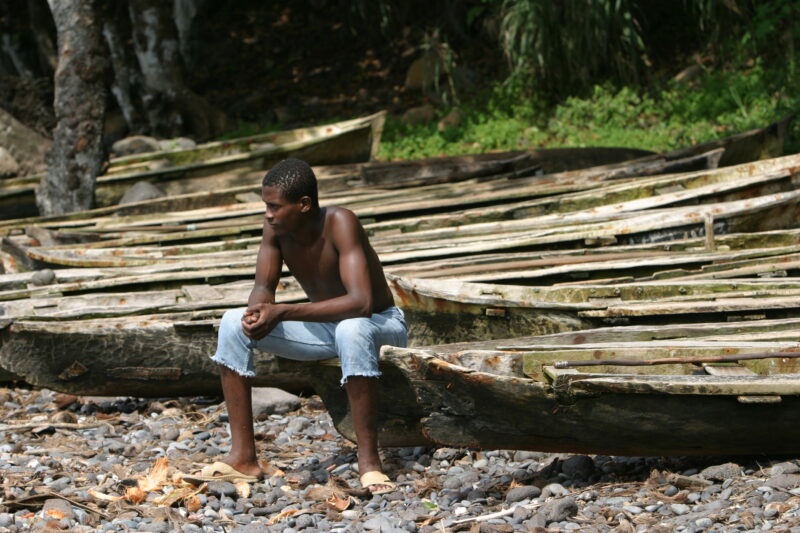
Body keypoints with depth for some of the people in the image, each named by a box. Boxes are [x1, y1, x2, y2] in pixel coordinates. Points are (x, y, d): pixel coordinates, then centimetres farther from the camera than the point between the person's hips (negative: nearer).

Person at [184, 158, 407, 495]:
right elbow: (263, 287, -5)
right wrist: (258, 310, -31)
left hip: (381, 324, -7)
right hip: (325, 327, 7)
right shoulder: (276, 228, -12)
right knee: (233, 324, -10)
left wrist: (282, 312, -43)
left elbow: (360, 303, -40)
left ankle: (369, 461, -33)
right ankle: (243, 458, -10)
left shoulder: (339, 224, -30)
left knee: (351, 329, -42)